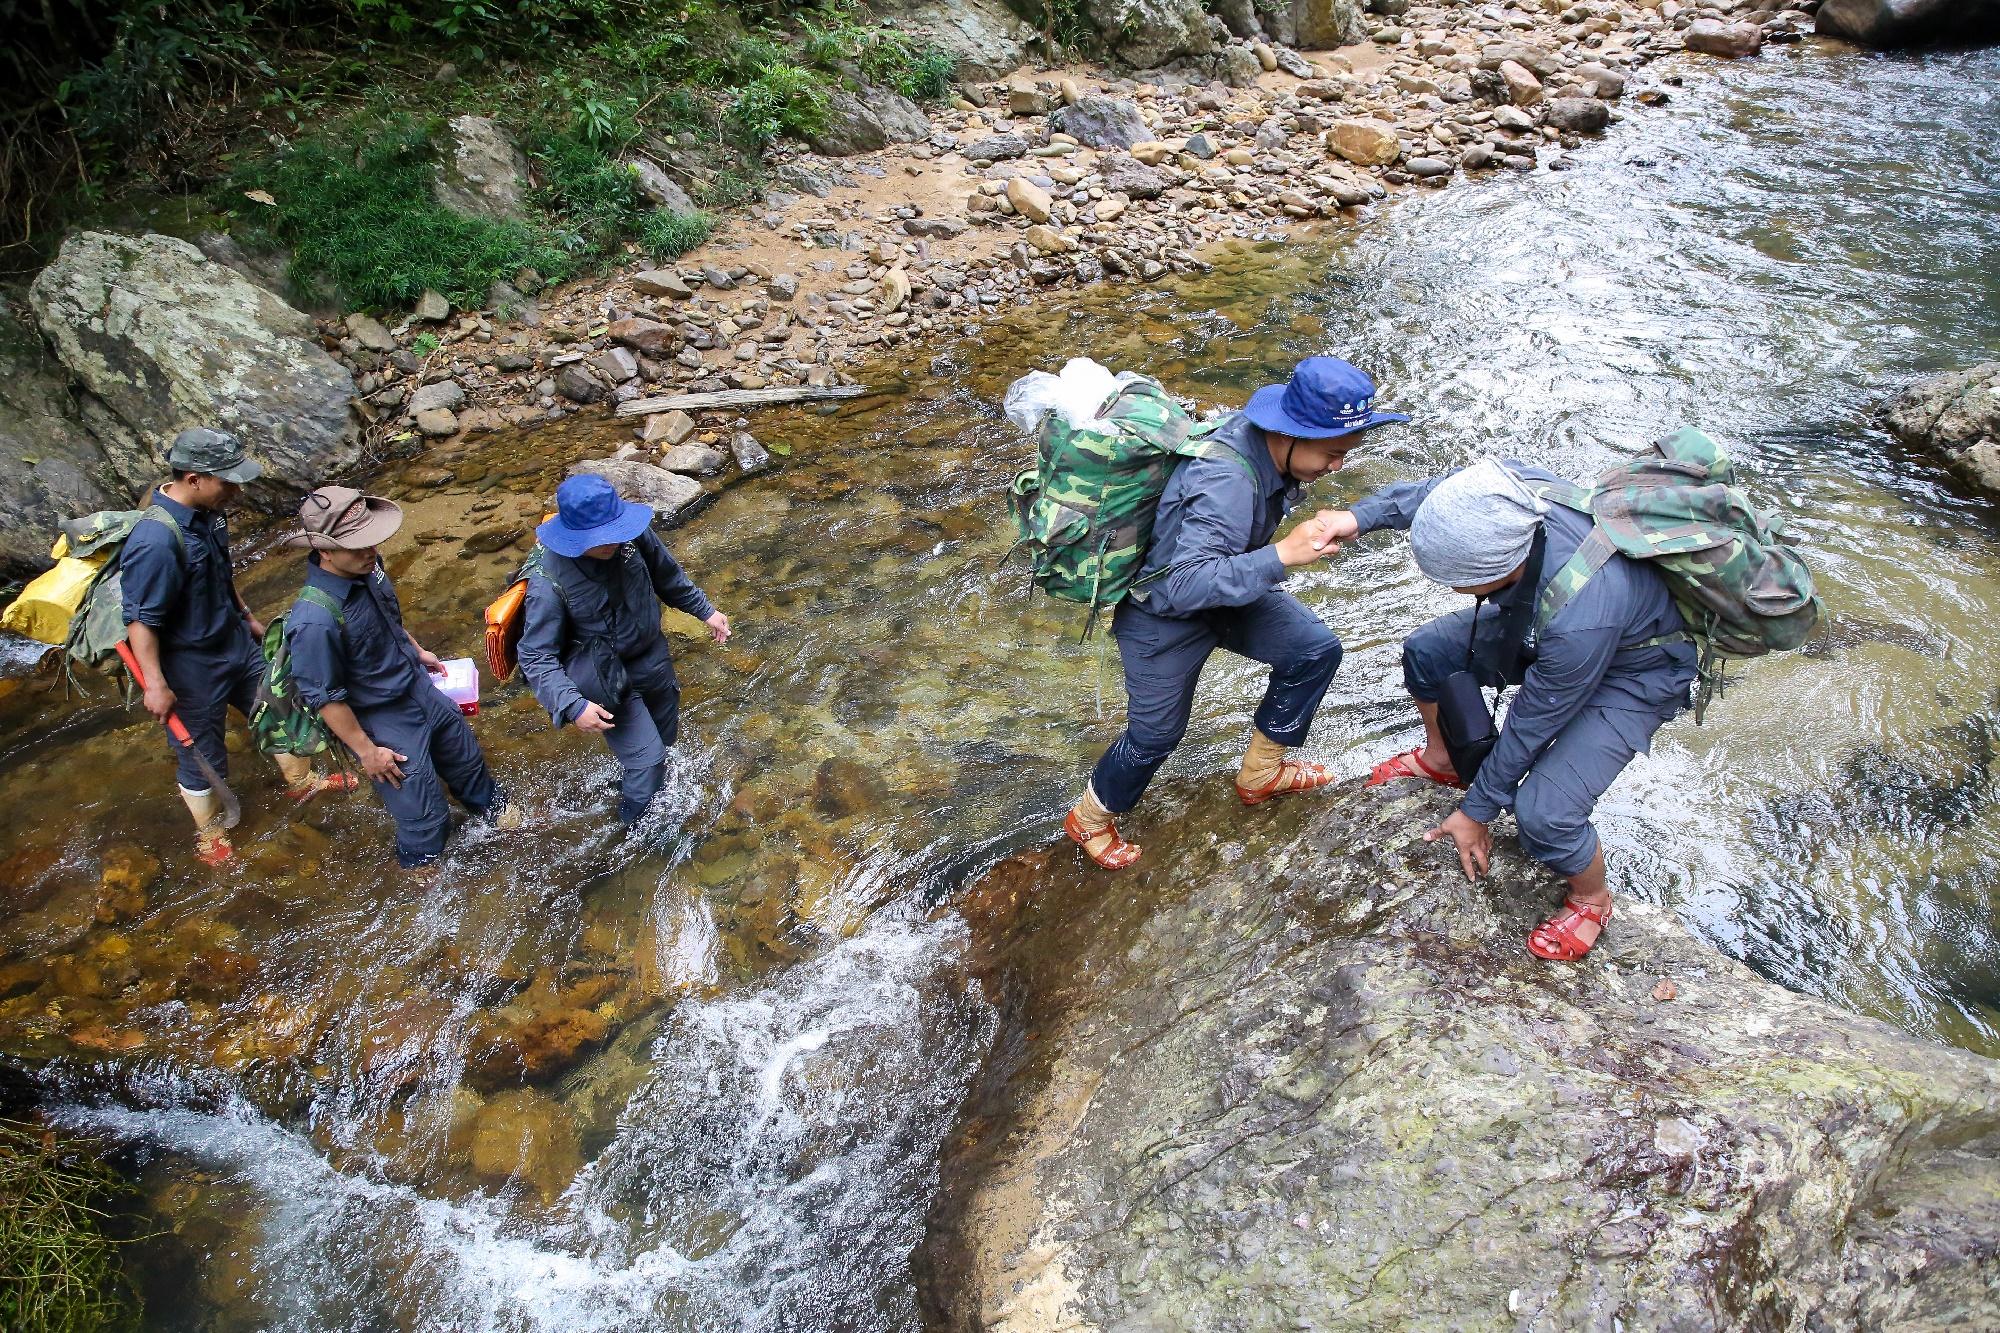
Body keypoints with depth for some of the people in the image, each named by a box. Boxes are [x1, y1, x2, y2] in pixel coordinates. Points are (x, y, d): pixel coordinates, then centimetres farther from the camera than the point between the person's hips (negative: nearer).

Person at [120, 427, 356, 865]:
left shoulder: (206, 510, -7)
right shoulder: (155, 540, -33)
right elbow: (139, 619, -26)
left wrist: (247, 615, 21)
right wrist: (156, 685, -22)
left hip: (236, 640, 8)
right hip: (192, 666, -8)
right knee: (202, 754, 12)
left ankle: (301, 780, 48)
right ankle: (209, 834, 35)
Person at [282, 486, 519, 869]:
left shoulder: (366, 566, -14)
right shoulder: (314, 620, -36)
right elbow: (324, 697, -25)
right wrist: (366, 750, -17)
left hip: (419, 689, 7)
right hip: (382, 724, -7)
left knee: (466, 757, 30)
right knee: (425, 816, 10)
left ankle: (488, 806, 60)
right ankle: (421, 865, 41)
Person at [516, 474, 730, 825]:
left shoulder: (632, 535, -21)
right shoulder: (549, 582, -32)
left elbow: (668, 577, 1)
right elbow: (536, 656, -26)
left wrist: (705, 611, 9)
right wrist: (572, 706, -36)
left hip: (652, 657, 6)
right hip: (606, 679, -5)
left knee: (666, 736, 25)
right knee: (648, 759, -3)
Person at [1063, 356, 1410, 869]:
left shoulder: (1267, 438, -13)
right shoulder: (1225, 483, -40)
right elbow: (1185, 584, -44)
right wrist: (1282, 554, -47)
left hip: (1227, 589, 8)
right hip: (1163, 612, -8)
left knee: (1316, 650, 0)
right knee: (1157, 732, 5)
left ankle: (1260, 774, 20)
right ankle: (1089, 818, 33)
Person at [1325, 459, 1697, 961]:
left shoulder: (1578, 619, -44)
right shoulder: (1507, 486, -31)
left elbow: (1531, 726, -27)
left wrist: (1476, 811, -13)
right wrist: (1362, 515, -16)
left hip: (1635, 671, -7)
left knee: (1543, 814, -20)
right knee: (1425, 651, 7)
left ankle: (1591, 900, 15)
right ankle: (1442, 762, 36)